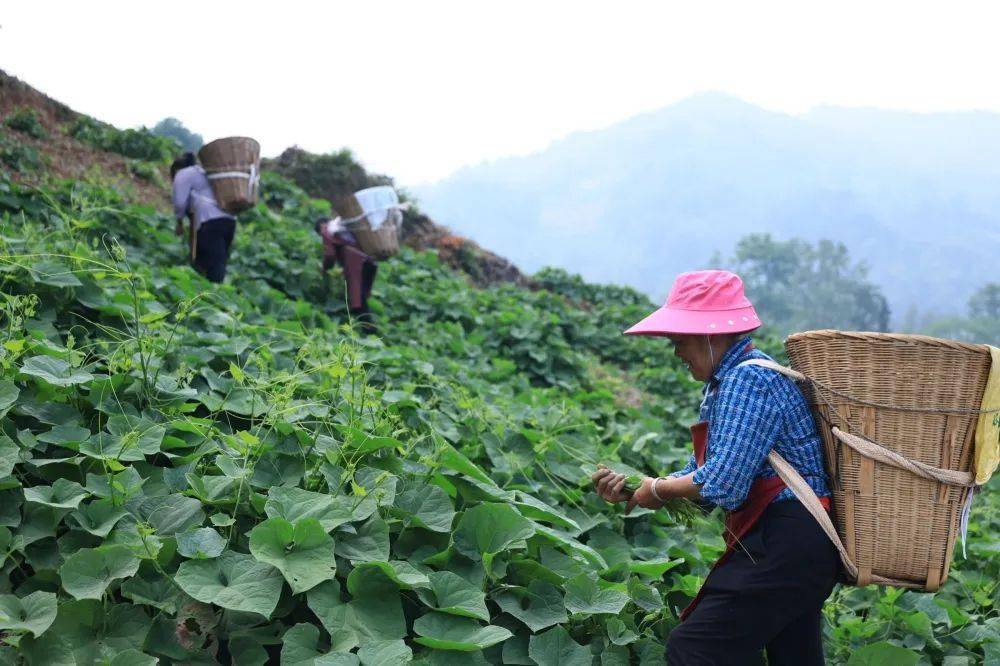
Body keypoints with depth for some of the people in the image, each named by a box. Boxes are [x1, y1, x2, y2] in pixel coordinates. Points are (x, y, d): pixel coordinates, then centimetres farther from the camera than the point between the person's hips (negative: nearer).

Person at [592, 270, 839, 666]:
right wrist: (631, 490, 5)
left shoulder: (748, 379, -17)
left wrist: (658, 490, -7)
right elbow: (701, 474, 17)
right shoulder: (726, 383, 16)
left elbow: (721, 483, -24)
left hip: (785, 547, -11)